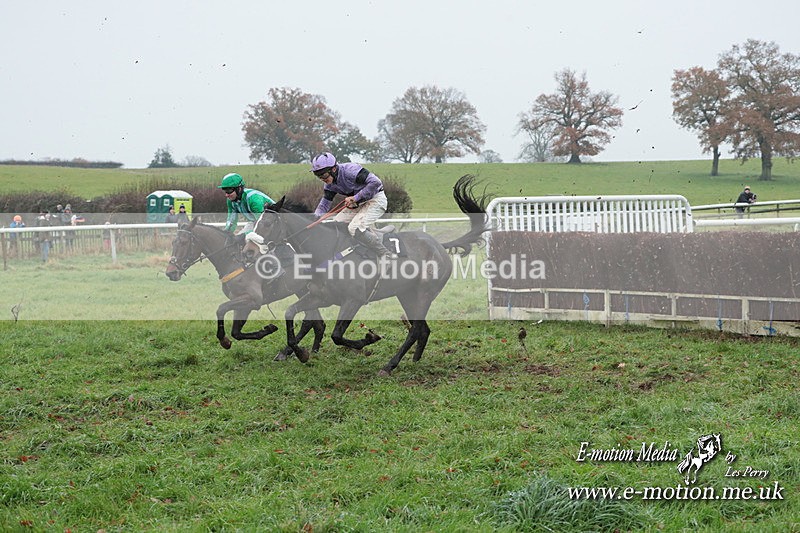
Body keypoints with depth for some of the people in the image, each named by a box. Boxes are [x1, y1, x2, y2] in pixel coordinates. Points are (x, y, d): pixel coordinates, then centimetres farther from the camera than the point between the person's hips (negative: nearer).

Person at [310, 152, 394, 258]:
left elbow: (376, 182, -34)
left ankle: (387, 256, -16)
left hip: (375, 199, -10)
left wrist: (355, 198, -31)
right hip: (359, 204, 10)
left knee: (354, 228, -24)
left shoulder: (350, 170, -27)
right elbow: (324, 204, 6)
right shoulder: (330, 184, 0)